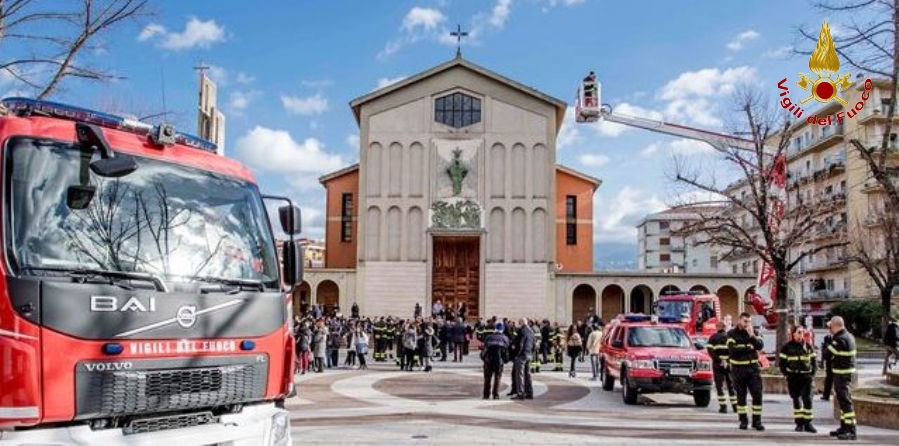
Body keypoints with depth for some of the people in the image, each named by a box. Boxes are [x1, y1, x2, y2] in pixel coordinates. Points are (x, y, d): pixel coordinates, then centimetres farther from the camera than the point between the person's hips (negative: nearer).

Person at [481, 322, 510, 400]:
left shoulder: (488, 337, 4)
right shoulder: (505, 338, 3)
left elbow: (484, 348, 4)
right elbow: (506, 350, 3)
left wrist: (483, 357, 14)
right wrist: (506, 360, 15)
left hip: (488, 360, 1)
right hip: (499, 361, -1)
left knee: (487, 378, 11)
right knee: (497, 379, 8)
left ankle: (486, 395, 11)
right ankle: (496, 395, 4)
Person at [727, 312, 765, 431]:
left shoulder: (753, 332, 9)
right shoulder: (732, 334, 0)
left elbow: (760, 346, -7)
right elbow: (732, 349, -15)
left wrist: (752, 335, -17)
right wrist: (748, 347, -9)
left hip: (753, 367, 2)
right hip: (738, 368, -2)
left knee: (757, 394, -4)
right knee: (741, 396, 6)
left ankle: (757, 421, 4)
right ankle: (743, 420, 15)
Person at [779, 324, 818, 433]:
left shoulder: (808, 346, 5)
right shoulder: (787, 347, 0)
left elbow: (814, 362, 11)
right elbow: (782, 363, 4)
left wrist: (812, 375, 2)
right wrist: (787, 375, -3)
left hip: (806, 376, 1)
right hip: (793, 377, -1)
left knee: (807, 399, -8)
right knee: (796, 400, 5)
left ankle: (807, 423, 0)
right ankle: (799, 423, 13)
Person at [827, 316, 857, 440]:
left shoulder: (840, 339, -20)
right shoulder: (849, 336, 12)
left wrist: (827, 347, 0)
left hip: (841, 374, -10)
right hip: (848, 371, 10)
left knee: (845, 401, -8)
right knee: (842, 401, 17)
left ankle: (851, 430, -7)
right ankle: (844, 427, 26)